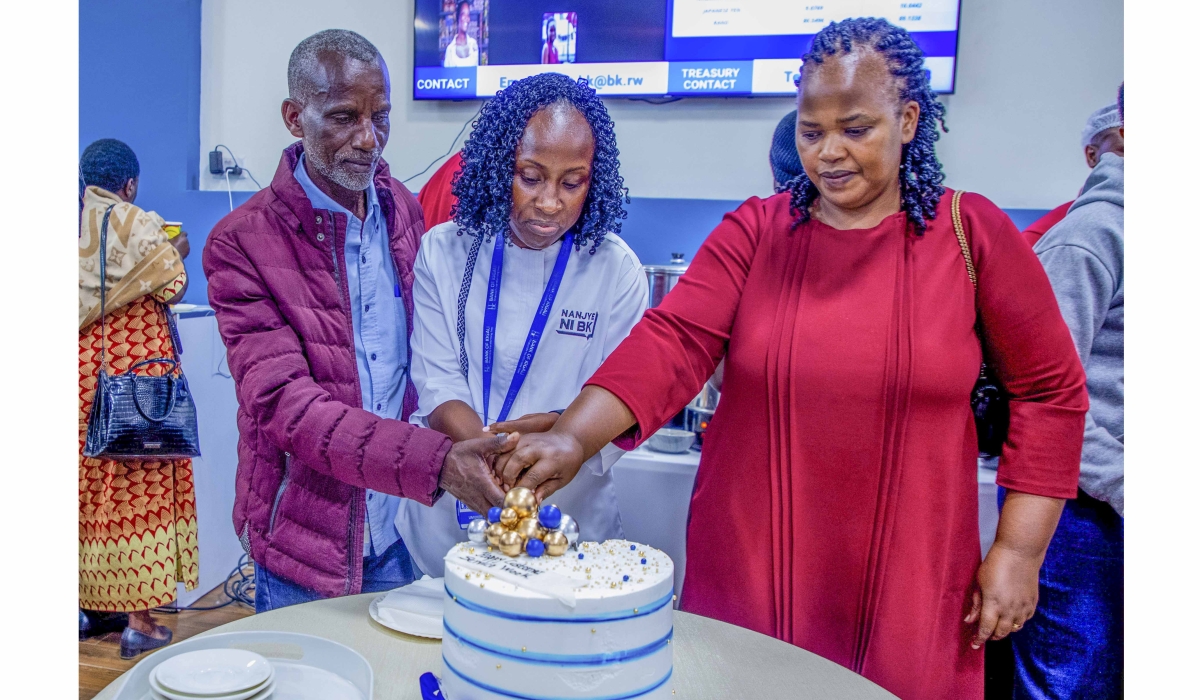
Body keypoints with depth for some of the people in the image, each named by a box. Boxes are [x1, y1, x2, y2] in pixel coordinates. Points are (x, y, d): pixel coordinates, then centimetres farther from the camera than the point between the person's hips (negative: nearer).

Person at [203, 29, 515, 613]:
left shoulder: (407, 212, 2)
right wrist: (436, 462, -35)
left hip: (400, 524, 5)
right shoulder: (242, 242, -14)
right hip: (307, 538, -4)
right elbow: (284, 406, -23)